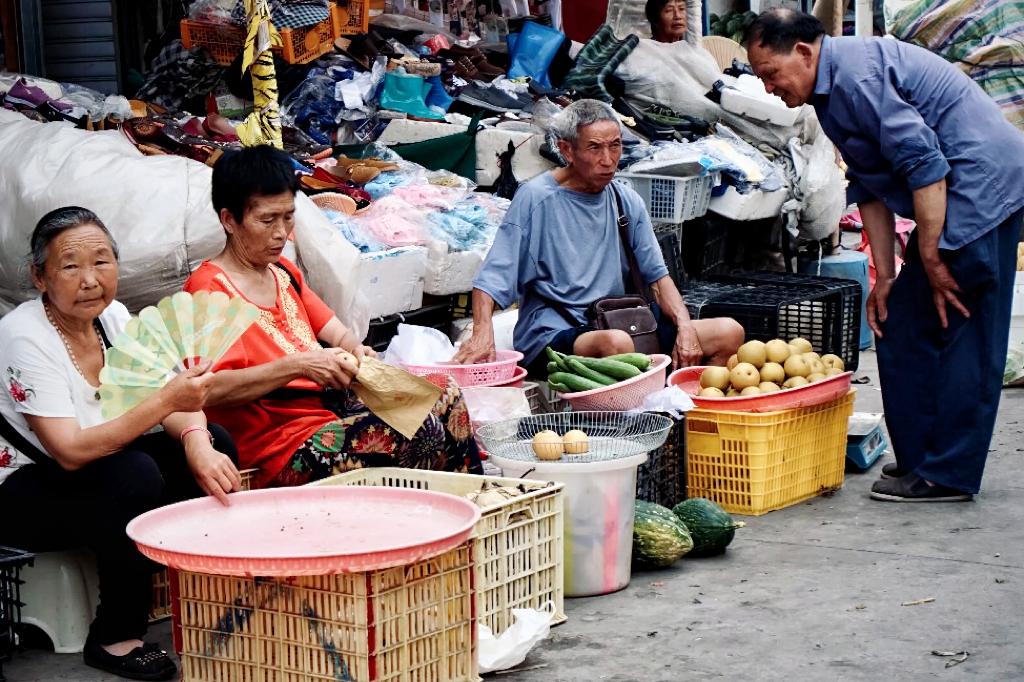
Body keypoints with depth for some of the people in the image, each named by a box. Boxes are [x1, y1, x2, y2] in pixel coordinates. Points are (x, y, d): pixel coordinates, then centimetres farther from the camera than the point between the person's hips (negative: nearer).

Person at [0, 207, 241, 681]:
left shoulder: (112, 316, -2)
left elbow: (174, 404, -4)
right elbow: (71, 452, -30)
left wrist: (197, 442, -28)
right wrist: (166, 401, -37)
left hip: (94, 466, 7)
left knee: (215, 443, -9)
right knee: (135, 475, -33)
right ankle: (115, 639, -17)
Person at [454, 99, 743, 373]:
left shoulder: (627, 202, 10)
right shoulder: (535, 198, -6)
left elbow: (657, 276, 12)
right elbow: (492, 278, -10)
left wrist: (684, 327, -7)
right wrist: (482, 332, -29)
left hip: (619, 323, 6)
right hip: (551, 333, -6)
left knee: (729, 332, -10)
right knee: (615, 342, -40)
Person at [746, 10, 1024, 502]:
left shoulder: (856, 73, -17)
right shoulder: (832, 90, 15)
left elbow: (924, 163, -22)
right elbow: (869, 187, 18)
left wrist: (931, 259, -17)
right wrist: (885, 276, 14)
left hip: (982, 184, -10)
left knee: (961, 333, -6)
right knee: (901, 328, 11)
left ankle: (946, 475, 0)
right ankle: (920, 459, 17)